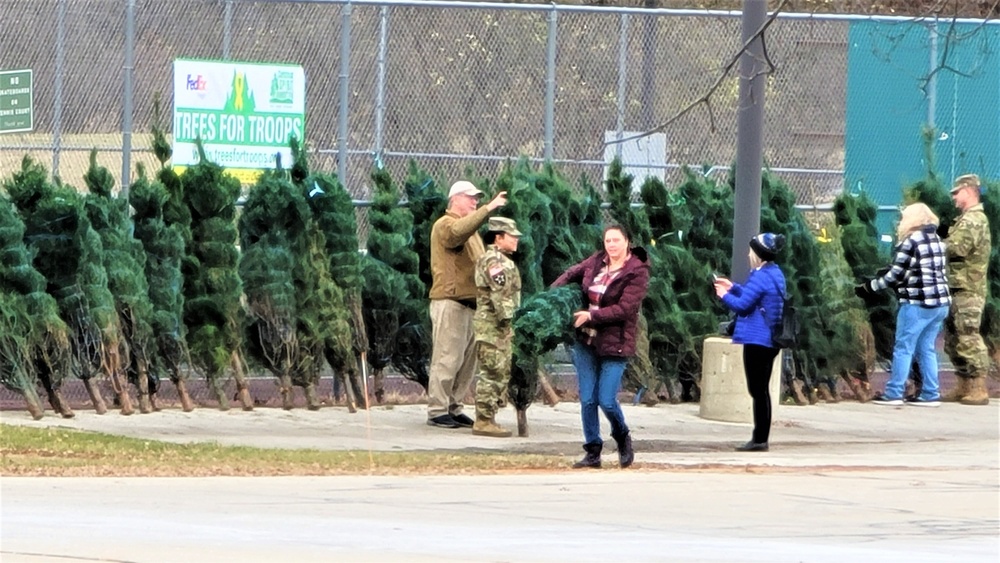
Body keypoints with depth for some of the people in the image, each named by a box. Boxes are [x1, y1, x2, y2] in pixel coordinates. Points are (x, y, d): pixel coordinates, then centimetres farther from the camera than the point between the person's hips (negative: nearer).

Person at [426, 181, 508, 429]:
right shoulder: (445, 225, -6)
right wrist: (488, 208, -34)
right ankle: (437, 411, -8)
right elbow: (458, 232, -30)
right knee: (448, 357, -10)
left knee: (467, 359, 10)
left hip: (470, 303, 10)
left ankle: (454, 409, 16)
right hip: (450, 301, -10)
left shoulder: (470, 228, 26)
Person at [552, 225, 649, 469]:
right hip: (586, 340, 5)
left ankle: (623, 438, 21)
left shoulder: (637, 272, -10)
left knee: (607, 401, -9)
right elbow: (572, 274, 24)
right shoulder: (596, 262, 7)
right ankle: (593, 452, 13)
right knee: (587, 400, 3)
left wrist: (591, 316, -20)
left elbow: (625, 308, -17)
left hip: (614, 344, -5)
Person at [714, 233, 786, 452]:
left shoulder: (760, 277, -16)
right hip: (770, 341, 10)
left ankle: (760, 439, -4)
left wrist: (725, 295, 0)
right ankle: (760, 438, 18)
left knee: (758, 390, -6)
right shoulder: (775, 275, 13)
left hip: (757, 341, -10)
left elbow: (742, 305, -18)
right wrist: (733, 287, 26)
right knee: (761, 390, 14)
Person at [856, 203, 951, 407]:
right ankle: (930, 395, 9)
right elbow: (943, 272, 15)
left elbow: (894, 275, -11)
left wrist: (870, 286, 0)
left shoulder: (910, 242, -11)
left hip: (917, 304, -7)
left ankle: (894, 393, -1)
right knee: (926, 349, 12)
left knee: (903, 348, -1)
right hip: (940, 303, 7)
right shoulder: (938, 241, 12)